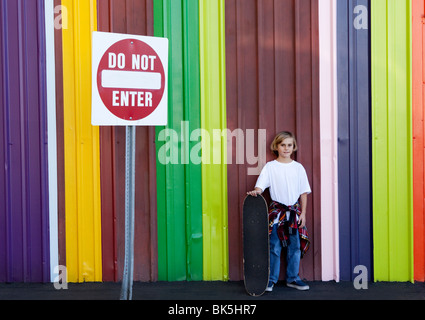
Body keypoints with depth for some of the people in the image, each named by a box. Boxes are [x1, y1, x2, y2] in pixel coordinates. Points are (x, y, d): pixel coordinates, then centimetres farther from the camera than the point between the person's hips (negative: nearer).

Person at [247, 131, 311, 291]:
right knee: (274, 247, 0)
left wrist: (303, 213, 3)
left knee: (295, 246, 6)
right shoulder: (270, 167, 1)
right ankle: (271, 279, 11)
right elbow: (260, 185, -8)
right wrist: (256, 191, -31)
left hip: (295, 211, 2)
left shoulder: (298, 167, 6)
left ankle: (293, 278, 19)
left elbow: (304, 193, 8)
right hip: (276, 210, -2)